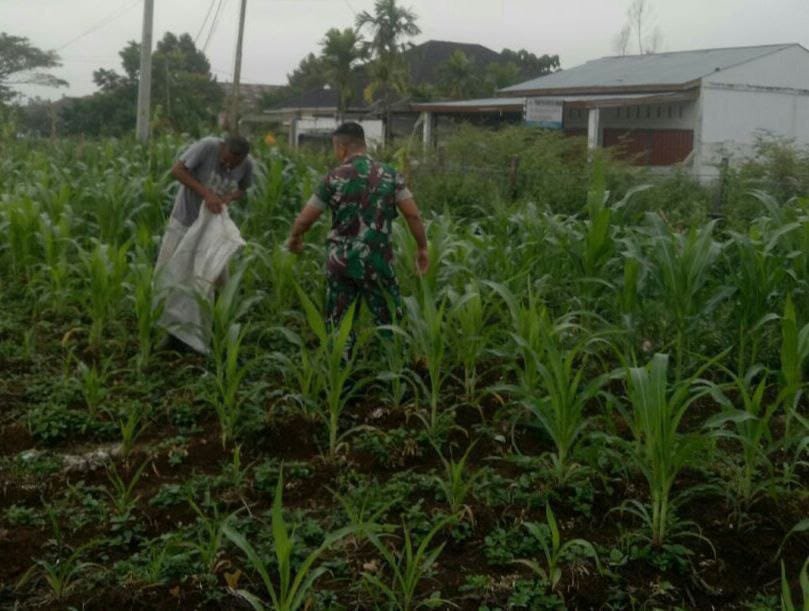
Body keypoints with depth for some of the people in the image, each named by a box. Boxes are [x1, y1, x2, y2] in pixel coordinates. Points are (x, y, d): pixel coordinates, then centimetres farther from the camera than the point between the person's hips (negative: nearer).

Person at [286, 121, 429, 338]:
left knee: (336, 324, 11)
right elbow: (413, 215, -4)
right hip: (377, 260, 0)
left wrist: (294, 238, 19)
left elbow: (304, 219, -1)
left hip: (341, 260, 0)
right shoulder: (389, 175, -1)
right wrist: (422, 248, 8)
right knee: (389, 322, 8)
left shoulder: (334, 179, -4)